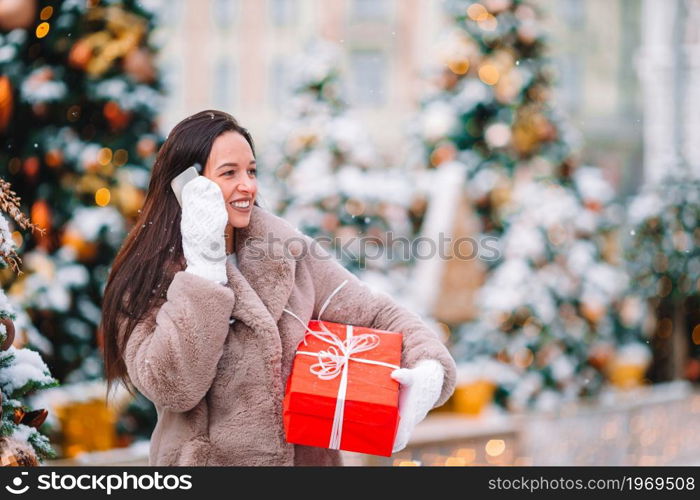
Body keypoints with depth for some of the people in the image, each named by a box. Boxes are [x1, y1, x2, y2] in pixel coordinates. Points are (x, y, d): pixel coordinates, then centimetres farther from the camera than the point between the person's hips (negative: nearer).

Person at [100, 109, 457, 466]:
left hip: (306, 456, 3)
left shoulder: (287, 252, 2)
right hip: (209, 459, -3)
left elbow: (375, 313, 6)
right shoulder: (146, 280, -3)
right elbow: (172, 389, -15)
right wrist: (205, 265, -15)